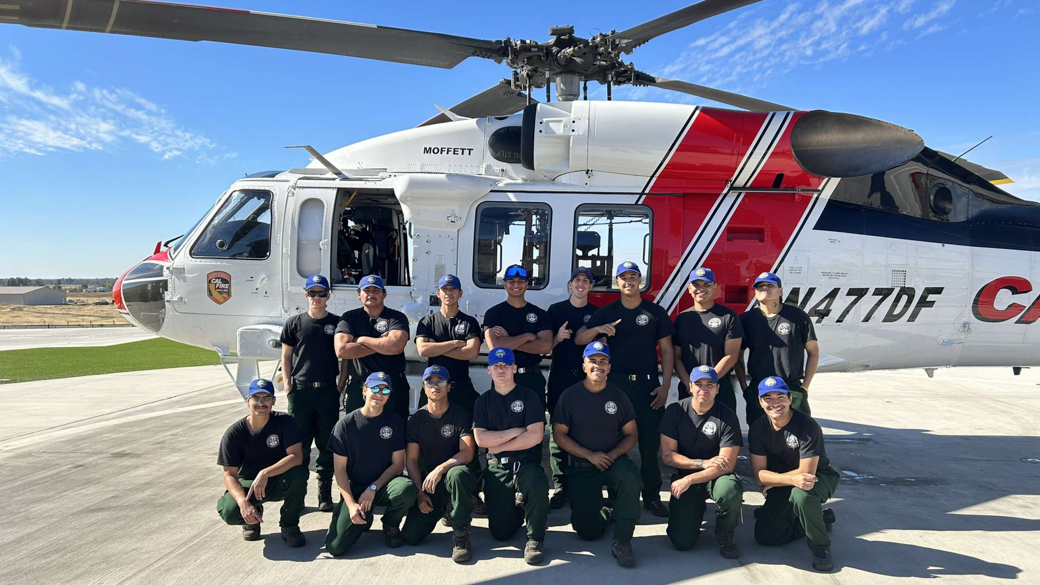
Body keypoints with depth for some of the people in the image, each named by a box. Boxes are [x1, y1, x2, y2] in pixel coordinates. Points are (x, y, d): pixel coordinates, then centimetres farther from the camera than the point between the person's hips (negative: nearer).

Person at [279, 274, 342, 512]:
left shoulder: (337, 323, 5)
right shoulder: (295, 323, 6)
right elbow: (286, 356, 9)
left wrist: (342, 382, 0)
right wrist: (288, 384, 1)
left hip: (328, 390, 0)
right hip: (300, 389, 0)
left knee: (327, 444, 5)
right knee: (299, 444, 5)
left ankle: (325, 494, 15)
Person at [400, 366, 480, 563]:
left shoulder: (461, 415, -5)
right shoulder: (416, 419, 4)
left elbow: (467, 454, -15)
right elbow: (412, 460, 2)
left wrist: (440, 469, -28)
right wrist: (420, 493, -9)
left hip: (456, 475, -3)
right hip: (428, 481, 3)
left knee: (456, 473, -40)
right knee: (410, 536, -13)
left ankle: (461, 537, -21)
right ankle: (442, 508, 19)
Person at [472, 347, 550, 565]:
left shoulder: (528, 396, 0)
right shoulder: (483, 401, 7)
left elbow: (535, 436, -11)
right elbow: (481, 439, -5)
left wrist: (498, 445, -7)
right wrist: (515, 431, -9)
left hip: (527, 463, -2)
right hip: (496, 467, 2)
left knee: (538, 485, -38)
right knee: (500, 533, -5)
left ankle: (535, 539, -12)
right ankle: (515, 508, 31)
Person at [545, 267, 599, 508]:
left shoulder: (597, 313, 9)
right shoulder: (556, 310, 7)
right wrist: (558, 337, -12)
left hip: (587, 379, 0)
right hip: (560, 378, 0)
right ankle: (560, 487, 5)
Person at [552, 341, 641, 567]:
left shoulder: (618, 396, 0)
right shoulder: (570, 395, -4)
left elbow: (631, 434, 4)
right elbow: (559, 434, -5)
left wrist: (613, 455, -15)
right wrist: (590, 455, -14)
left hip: (614, 461, 0)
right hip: (580, 467, 0)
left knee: (630, 479, -36)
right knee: (588, 532, -5)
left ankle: (622, 541, -18)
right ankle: (602, 512, 33)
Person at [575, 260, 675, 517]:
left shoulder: (656, 312, 5)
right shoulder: (606, 312, 7)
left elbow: (666, 350, 4)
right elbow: (578, 340, 0)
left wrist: (665, 385, -5)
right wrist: (598, 329, -21)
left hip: (648, 385, -1)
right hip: (615, 383, 1)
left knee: (650, 442, 1)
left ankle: (652, 497, 13)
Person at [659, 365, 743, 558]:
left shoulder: (727, 417, -13)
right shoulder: (675, 411, -8)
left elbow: (727, 465, -16)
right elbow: (667, 455, -8)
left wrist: (689, 480, -22)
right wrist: (703, 463, -18)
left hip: (716, 477, -1)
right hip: (684, 477, 1)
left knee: (731, 490, -37)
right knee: (682, 541, -13)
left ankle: (725, 534, -4)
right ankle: (696, 508, 23)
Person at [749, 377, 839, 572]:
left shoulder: (807, 426, -26)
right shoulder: (758, 428, -13)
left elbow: (806, 472, -27)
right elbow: (759, 474, -16)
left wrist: (772, 481, -18)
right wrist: (792, 479, -34)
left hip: (819, 478, -5)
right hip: (784, 487, 5)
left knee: (801, 494, -40)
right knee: (765, 536, -4)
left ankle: (821, 548, -14)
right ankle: (822, 518, 16)